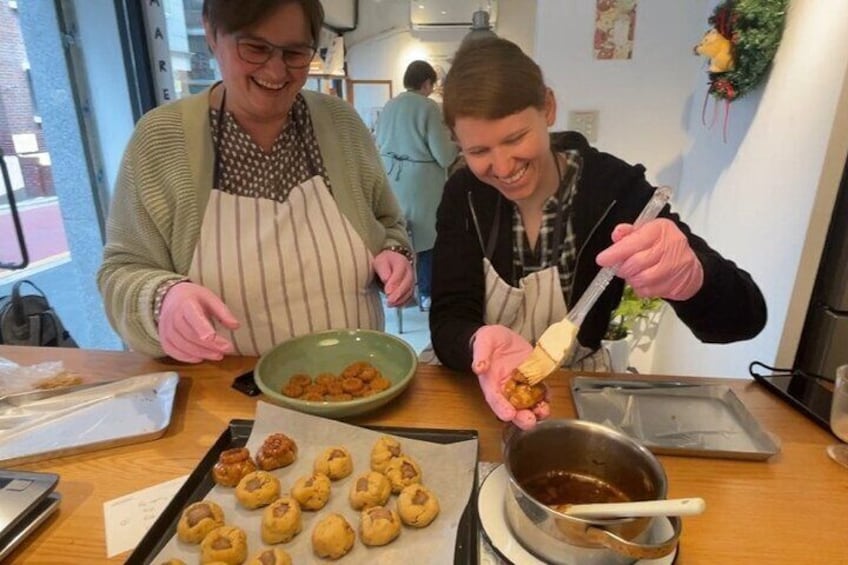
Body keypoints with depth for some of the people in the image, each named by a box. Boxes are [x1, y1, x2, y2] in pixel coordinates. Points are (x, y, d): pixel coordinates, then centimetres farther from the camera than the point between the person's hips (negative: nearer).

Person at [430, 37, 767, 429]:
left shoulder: (613, 187, -14)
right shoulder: (463, 195, -8)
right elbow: (448, 322, -14)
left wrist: (691, 278, -38)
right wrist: (480, 343, -35)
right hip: (480, 391, 1)